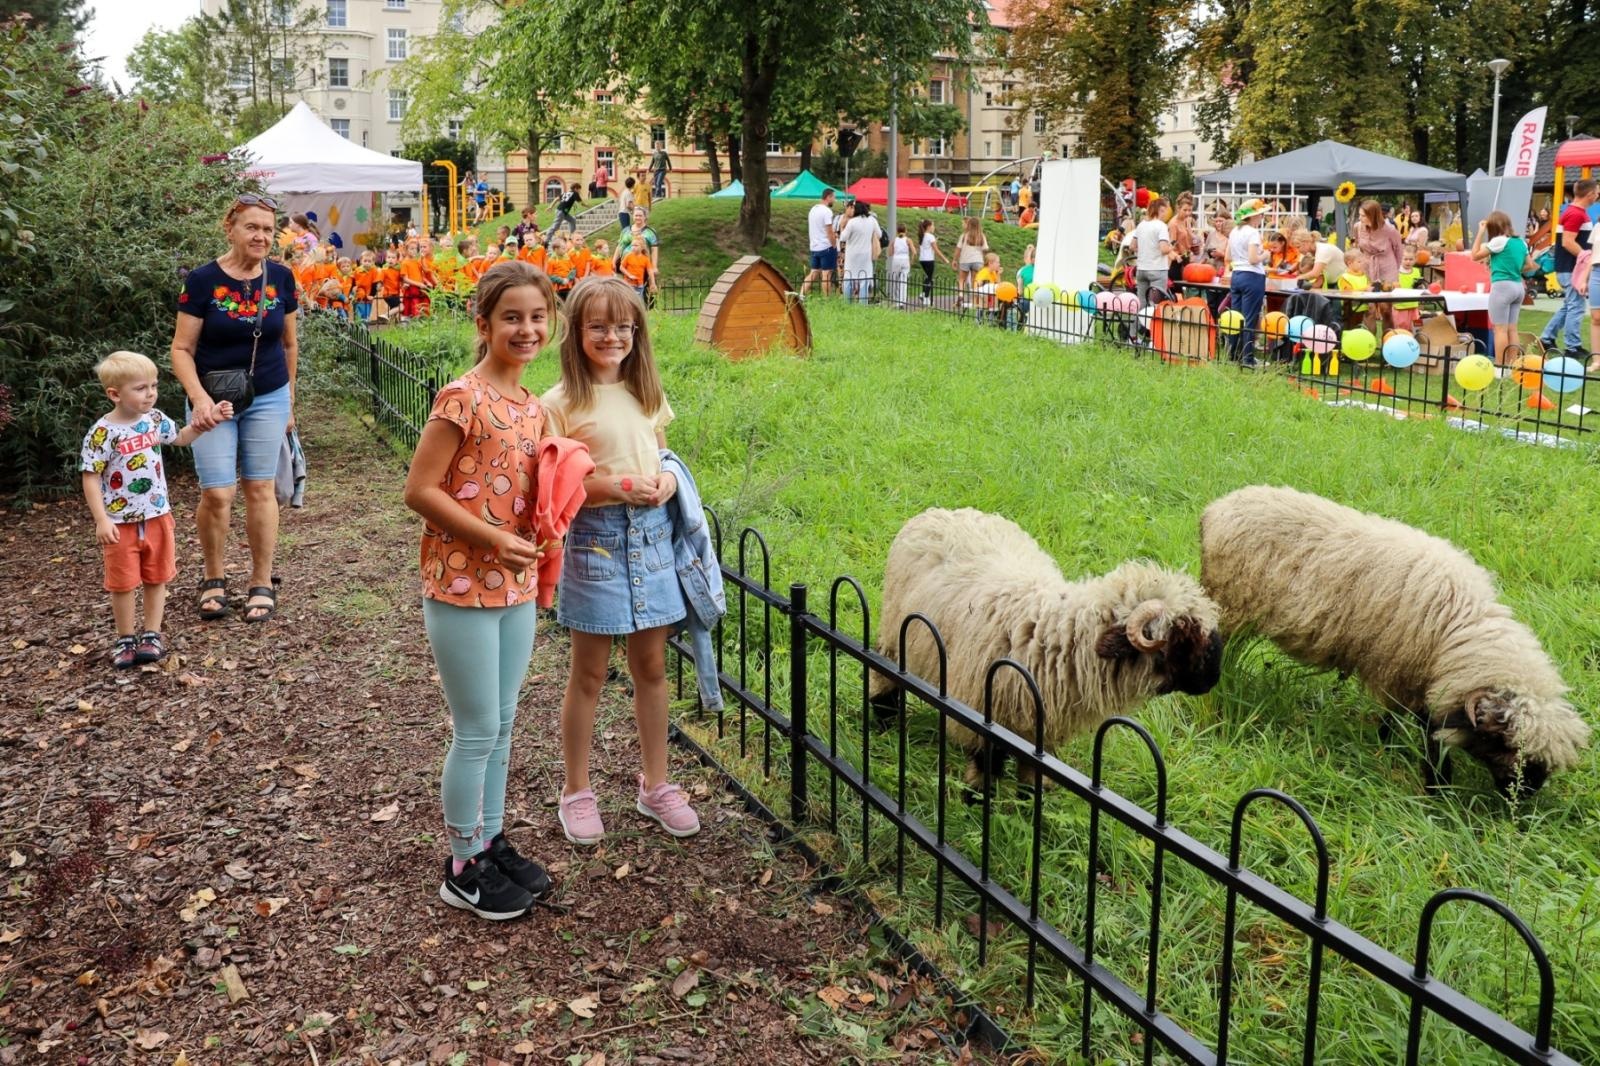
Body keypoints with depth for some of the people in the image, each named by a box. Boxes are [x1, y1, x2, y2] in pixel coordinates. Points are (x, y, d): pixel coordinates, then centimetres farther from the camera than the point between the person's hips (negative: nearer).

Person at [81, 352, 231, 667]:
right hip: (120, 523, -5)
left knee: (156, 579, 12)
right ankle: (126, 638, 21)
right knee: (123, 583, 7)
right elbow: (91, 478, -14)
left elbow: (181, 438, 20)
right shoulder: (102, 433, -17)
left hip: (157, 517, 5)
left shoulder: (155, 419, -1)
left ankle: (151, 635, 24)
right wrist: (101, 520, -19)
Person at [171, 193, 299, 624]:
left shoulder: (281, 278, -1)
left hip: (268, 399, 2)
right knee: (216, 493, -5)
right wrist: (199, 397, -20)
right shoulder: (202, 280, -9)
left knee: (260, 488, 6)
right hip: (214, 401, -2)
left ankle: (262, 583, 16)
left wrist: (288, 400, 14)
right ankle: (214, 579, 17)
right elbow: (182, 349, -6)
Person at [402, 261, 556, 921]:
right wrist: (493, 539, -19)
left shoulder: (532, 408, 8)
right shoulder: (462, 400, -16)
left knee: (501, 725, 17)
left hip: (517, 587, 7)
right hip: (462, 588, -7)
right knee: (477, 731, 3)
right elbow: (418, 491, -17)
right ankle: (463, 867, 19)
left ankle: (492, 841, 32)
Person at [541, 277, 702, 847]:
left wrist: (669, 480, -5)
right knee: (589, 675, 7)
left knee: (651, 667, 12)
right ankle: (576, 791, 23)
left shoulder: (647, 394, 6)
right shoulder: (561, 402, -10)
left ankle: (656, 784, 27)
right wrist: (617, 486, -22)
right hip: (595, 538, -5)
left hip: (651, 536, 5)